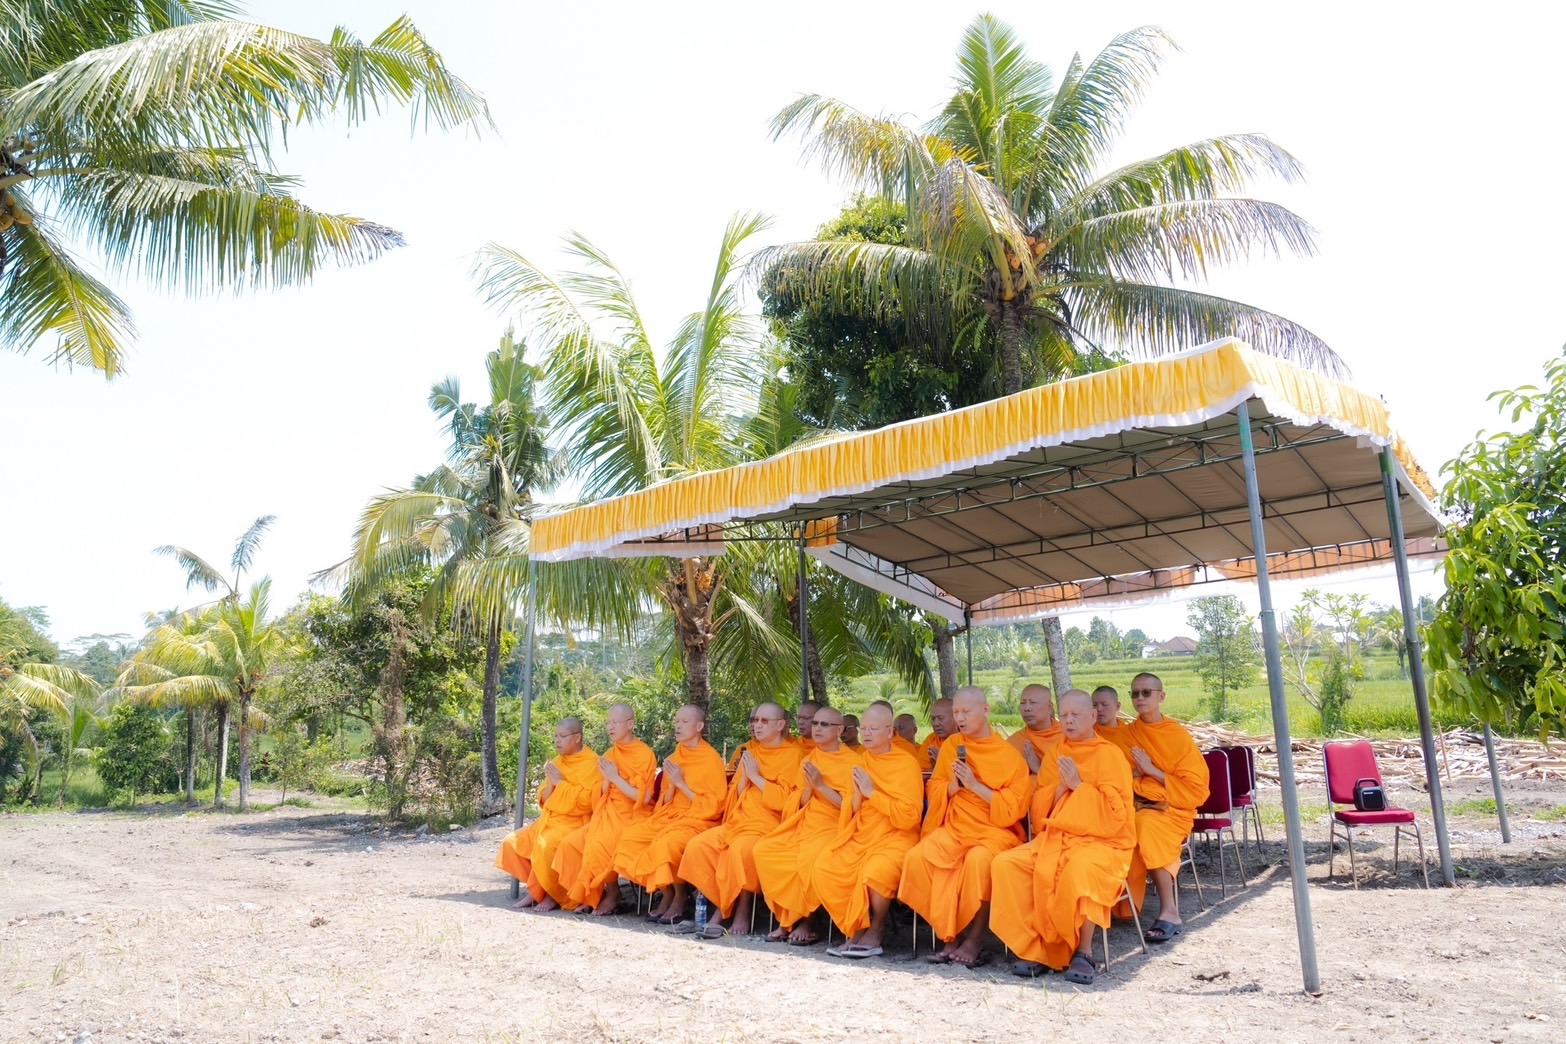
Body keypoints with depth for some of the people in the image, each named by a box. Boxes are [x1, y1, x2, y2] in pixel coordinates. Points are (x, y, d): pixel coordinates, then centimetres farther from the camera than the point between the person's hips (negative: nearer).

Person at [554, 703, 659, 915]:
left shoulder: (645, 754, -8)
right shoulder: (609, 755, 10)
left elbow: (644, 798, -15)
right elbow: (599, 798, 12)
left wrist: (616, 778, -15)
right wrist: (606, 780, -8)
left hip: (632, 818, -6)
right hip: (607, 816, 7)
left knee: (599, 846, -29)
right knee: (570, 843, -14)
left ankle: (612, 892, -4)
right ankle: (590, 894, 0)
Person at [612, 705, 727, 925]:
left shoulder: (711, 759, -7)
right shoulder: (673, 759, 11)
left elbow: (712, 806, -11)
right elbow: (665, 803, 15)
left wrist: (681, 783, -14)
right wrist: (671, 785, -6)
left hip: (699, 821, -7)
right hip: (670, 816, 7)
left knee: (666, 843, -34)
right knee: (629, 837, -16)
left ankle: (679, 897, -8)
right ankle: (665, 893, -2)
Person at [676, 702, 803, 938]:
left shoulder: (793, 753, -4)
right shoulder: (750, 750, 16)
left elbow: (783, 801, -13)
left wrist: (756, 776, -10)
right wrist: (744, 775, -2)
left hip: (768, 826, -7)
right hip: (738, 821, 7)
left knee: (740, 850, -34)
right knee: (697, 845, -14)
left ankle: (743, 911, -16)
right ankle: (720, 907, -9)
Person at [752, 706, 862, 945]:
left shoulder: (851, 761, -4)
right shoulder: (808, 760, 13)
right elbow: (802, 804, 13)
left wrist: (821, 785, -16)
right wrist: (809, 786, -7)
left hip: (834, 826, -6)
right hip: (805, 824, 6)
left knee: (809, 856, -35)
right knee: (763, 850, -16)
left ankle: (804, 921, -13)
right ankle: (787, 918, -7)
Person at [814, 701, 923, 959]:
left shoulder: (907, 763, -5)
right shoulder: (861, 761, 12)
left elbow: (909, 817, -13)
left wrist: (872, 792, -15)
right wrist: (857, 795, -7)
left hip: (895, 839, -5)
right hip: (861, 838, 6)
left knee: (875, 872, -35)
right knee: (822, 869, -19)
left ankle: (875, 931, -6)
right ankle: (857, 929, 0)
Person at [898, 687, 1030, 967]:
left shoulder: (1010, 755, -3)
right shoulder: (951, 745, 9)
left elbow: (1011, 809, -7)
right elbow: (933, 792, 14)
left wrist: (974, 784, -15)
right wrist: (953, 786, -8)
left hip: (995, 831, -4)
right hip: (954, 827, 4)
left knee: (977, 860, -37)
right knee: (917, 857, -24)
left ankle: (975, 939, -16)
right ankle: (950, 934, -12)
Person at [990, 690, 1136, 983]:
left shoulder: (1110, 755, -1)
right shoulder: (1055, 754, 14)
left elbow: (1115, 816, -8)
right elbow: (1039, 813, 13)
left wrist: (1078, 785, -13)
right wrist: (1060, 788, -5)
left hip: (1101, 842, -5)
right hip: (1054, 839, 5)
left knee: (1081, 869, -39)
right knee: (1005, 864, -19)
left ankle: (1083, 951, -19)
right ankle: (1034, 948, -12)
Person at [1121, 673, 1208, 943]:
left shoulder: (1178, 735, -1)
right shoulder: (1127, 734, 9)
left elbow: (1196, 788, -3)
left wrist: (1153, 771, -12)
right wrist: (1131, 774, -7)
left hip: (1172, 809, -3)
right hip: (1137, 807, 3)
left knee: (1147, 824, -36)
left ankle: (1170, 911, -30)